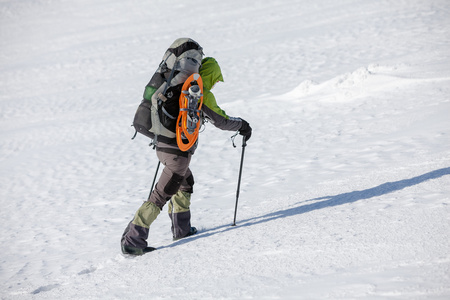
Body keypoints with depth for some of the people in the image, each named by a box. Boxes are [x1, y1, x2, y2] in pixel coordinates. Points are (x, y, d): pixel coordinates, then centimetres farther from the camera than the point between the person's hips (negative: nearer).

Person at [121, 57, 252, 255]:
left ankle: (182, 230, 34)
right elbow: (221, 120, -8)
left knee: (186, 183, 28)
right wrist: (241, 125, 11)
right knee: (160, 197, -5)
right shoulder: (203, 95, -12)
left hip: (162, 145, 9)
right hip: (179, 151, -9)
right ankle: (132, 241, -8)